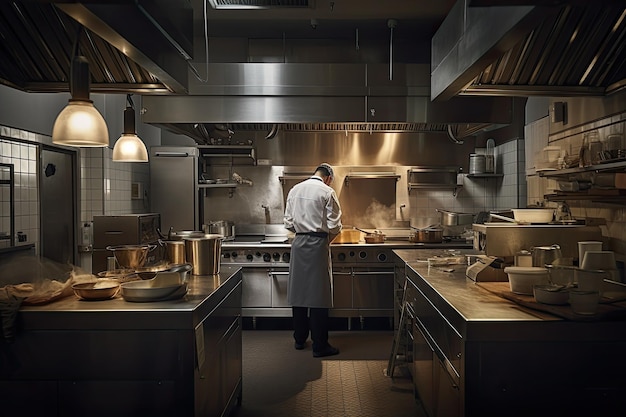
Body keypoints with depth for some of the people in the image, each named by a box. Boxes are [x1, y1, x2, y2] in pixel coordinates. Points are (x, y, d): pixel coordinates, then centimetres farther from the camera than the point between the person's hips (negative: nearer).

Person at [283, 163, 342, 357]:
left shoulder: (295, 190, 9)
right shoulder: (327, 192, -7)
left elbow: (288, 223, 10)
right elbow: (334, 226, -9)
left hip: (298, 243, 6)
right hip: (317, 244, -5)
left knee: (299, 291, 13)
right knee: (318, 294, -1)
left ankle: (299, 339, 24)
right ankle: (319, 345, 5)